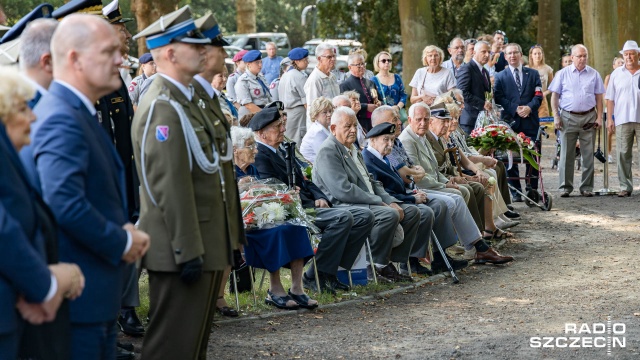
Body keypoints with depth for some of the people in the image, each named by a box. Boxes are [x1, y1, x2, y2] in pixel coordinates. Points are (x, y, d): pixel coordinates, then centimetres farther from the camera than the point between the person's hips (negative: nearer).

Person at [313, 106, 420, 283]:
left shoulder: (353, 150, 20)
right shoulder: (328, 152, -11)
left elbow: (371, 182, 22)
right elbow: (343, 190, -21)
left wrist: (391, 201, 3)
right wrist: (380, 202, -18)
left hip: (369, 202, 10)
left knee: (412, 212, 2)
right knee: (390, 215, -31)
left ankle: (394, 260, 2)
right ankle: (378, 266, -16)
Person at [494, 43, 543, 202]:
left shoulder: (533, 74, 12)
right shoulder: (500, 77, 9)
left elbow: (538, 96, 4)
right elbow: (499, 98, -1)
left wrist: (529, 107, -14)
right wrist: (515, 109, -13)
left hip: (530, 121, 1)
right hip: (510, 121, 0)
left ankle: (532, 190, 10)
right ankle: (516, 192, 8)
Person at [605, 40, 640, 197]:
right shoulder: (616, 74, 11)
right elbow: (610, 98, 10)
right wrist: (609, 118, 3)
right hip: (622, 120, 1)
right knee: (623, 154, 1)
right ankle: (625, 187, 7)